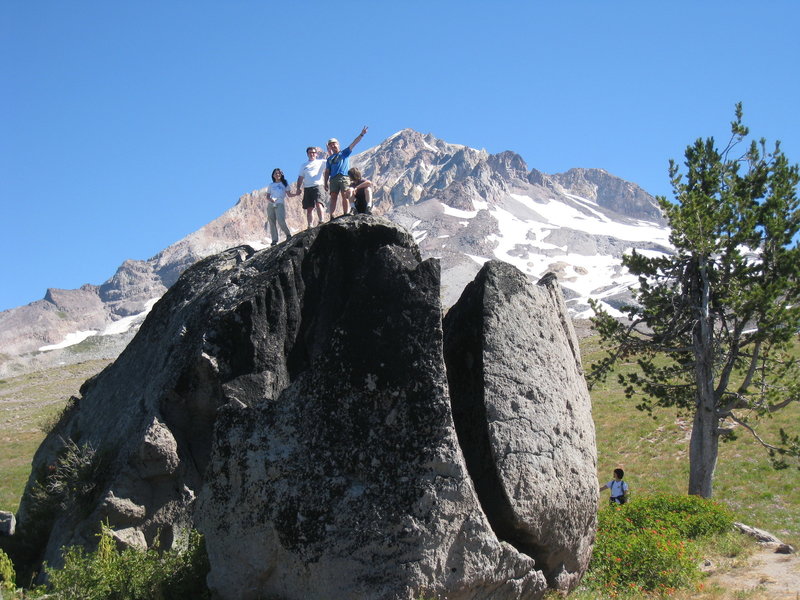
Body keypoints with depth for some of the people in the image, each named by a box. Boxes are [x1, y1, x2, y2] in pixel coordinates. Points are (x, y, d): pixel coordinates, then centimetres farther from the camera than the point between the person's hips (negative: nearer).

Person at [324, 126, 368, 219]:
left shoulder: (345, 153, 15)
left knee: (345, 196, -11)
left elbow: (353, 144, 4)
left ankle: (346, 215, -14)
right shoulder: (329, 159, 24)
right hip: (333, 179, 3)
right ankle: (331, 216, -7)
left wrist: (361, 134, -8)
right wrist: (326, 183, 8)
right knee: (333, 197, -3)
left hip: (344, 177, -3)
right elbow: (327, 172, 20)